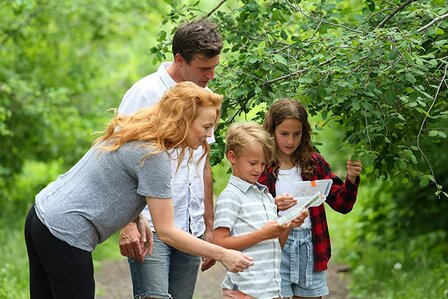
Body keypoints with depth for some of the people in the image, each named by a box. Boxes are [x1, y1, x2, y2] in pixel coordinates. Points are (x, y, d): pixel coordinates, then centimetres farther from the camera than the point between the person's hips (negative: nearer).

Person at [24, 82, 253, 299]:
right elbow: (166, 232, -16)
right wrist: (222, 255, -12)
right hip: (64, 233, -10)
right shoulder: (154, 157, -18)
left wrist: (138, 220, 5)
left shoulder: (129, 131, 9)